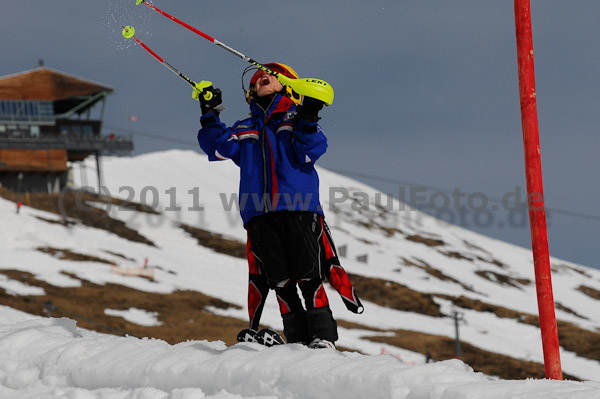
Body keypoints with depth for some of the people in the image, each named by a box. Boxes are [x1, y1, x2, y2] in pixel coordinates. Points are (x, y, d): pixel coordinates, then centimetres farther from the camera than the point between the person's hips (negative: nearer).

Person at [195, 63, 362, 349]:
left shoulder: (297, 119, 14)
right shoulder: (243, 131, 25)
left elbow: (309, 152, -2)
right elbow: (218, 148, 10)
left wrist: (308, 120, -14)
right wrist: (210, 115, 4)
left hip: (299, 207, -3)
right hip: (259, 214, 3)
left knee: (307, 274, -9)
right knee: (279, 280, -1)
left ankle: (323, 336, -7)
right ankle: (298, 339, 0)